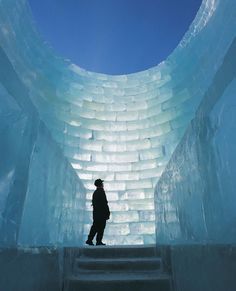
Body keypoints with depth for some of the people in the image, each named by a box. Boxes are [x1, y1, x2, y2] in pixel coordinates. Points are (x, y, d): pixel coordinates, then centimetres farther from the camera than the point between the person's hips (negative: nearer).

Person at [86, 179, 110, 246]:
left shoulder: (95, 192, 11)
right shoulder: (101, 192, -13)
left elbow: (93, 203, 14)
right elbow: (104, 203, -16)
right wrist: (107, 213, -10)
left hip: (96, 213, 7)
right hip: (102, 213, -7)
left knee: (95, 227, 11)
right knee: (101, 228, 1)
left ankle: (89, 240, 10)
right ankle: (99, 241, 4)